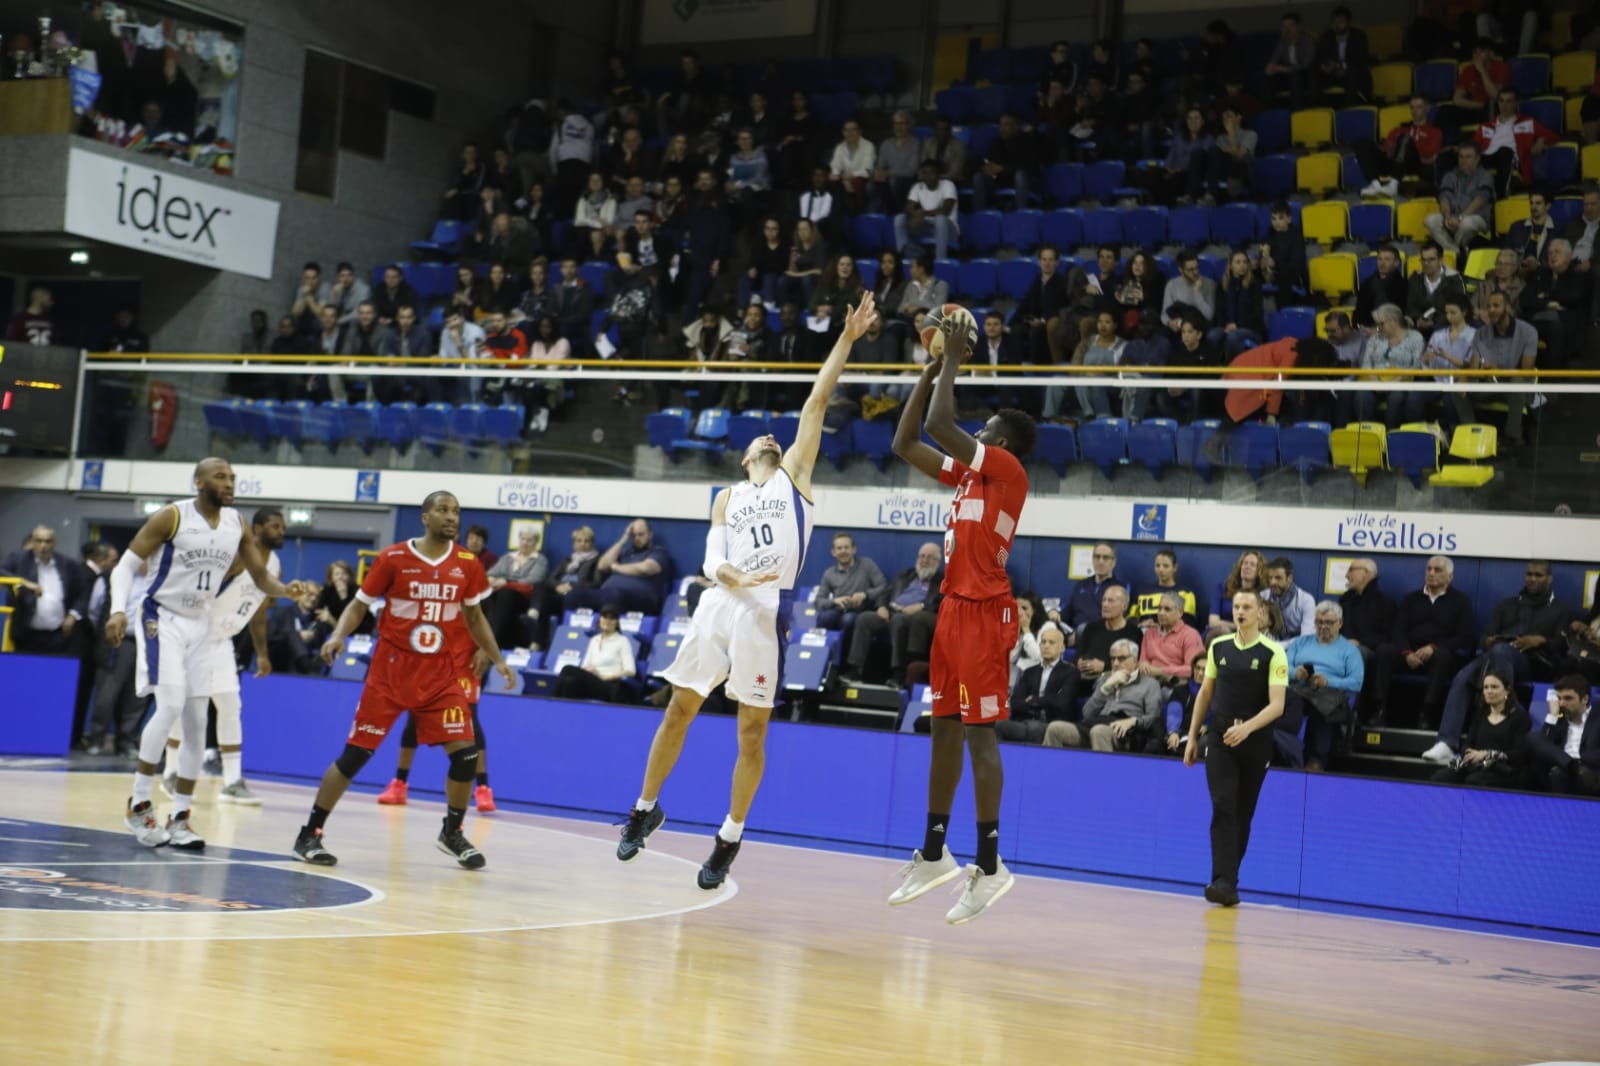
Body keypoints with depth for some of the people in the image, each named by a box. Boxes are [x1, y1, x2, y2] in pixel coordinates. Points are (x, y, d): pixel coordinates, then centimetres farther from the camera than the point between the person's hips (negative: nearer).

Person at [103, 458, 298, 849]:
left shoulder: (237, 525, 2)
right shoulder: (172, 517, -13)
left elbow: (260, 576, 10)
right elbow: (127, 563, -10)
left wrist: (284, 590, -13)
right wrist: (118, 610, -24)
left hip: (200, 625, 6)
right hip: (162, 618, -6)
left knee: (197, 722, 3)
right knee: (170, 705, -22)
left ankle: (179, 817, 11)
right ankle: (139, 805, -10)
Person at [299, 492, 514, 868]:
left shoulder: (467, 565, 1)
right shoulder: (393, 558, -8)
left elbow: (473, 616, 16)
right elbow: (359, 605, -1)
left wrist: (497, 659, 10)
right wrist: (338, 636, -19)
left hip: (440, 674, 3)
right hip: (390, 670, -3)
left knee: (465, 752, -4)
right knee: (356, 752, -4)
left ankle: (452, 833, 18)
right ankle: (309, 834, 7)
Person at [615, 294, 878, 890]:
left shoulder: (794, 474, 15)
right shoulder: (726, 498, 21)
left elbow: (817, 402, 10)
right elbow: (712, 558, 8)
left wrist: (847, 339, 4)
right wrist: (733, 577, -15)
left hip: (767, 610, -3)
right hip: (719, 603, 3)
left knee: (752, 729, -1)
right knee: (680, 708, 6)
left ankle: (729, 840, 8)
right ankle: (646, 809, 23)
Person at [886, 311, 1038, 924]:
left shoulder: (1006, 469, -9)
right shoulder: (969, 472, 16)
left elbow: (937, 424, -20)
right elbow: (905, 443, 20)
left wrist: (954, 358, -8)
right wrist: (930, 371, 16)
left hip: (982, 611, -9)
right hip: (955, 607, 9)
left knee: (979, 732, -9)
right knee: (945, 728, 13)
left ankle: (989, 866, -6)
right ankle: (933, 854, 22)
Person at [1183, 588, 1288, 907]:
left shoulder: (1273, 653, -7)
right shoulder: (1218, 647, 6)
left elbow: (1276, 705, -14)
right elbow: (1205, 693, 15)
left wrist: (1247, 728, -29)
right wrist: (1192, 737, 12)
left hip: (1256, 742, -2)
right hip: (1219, 738, 2)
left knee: (1242, 815, 7)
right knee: (1223, 809, -12)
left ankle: (1228, 881, 17)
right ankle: (1223, 882, -18)